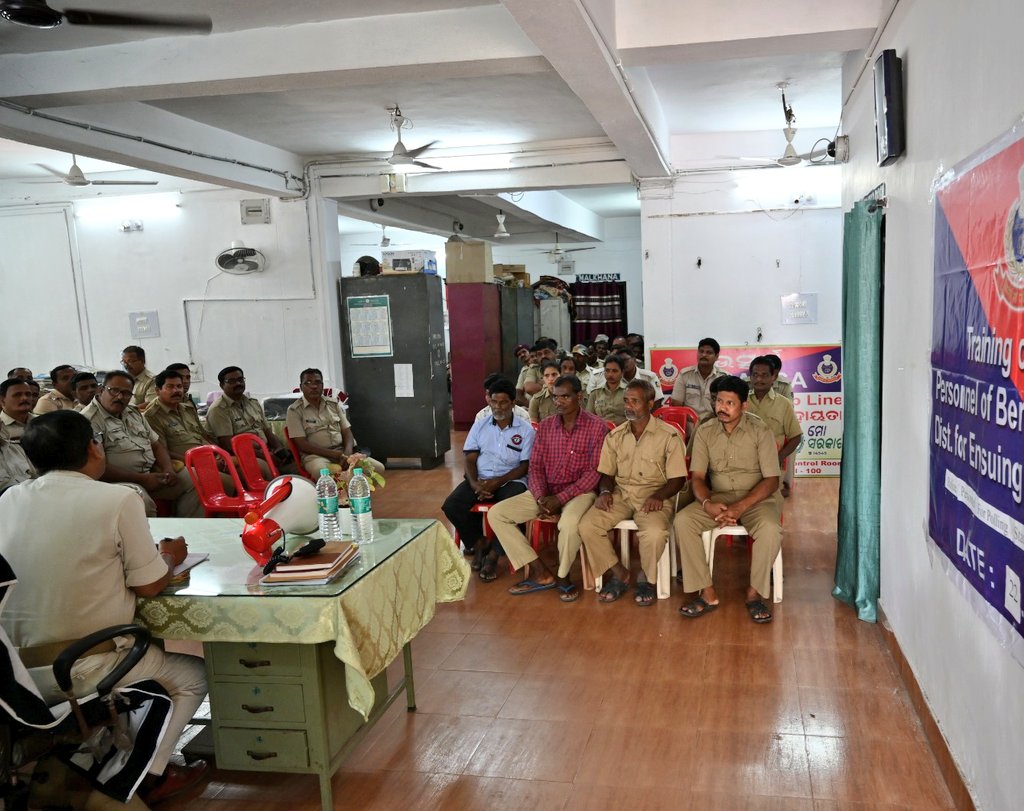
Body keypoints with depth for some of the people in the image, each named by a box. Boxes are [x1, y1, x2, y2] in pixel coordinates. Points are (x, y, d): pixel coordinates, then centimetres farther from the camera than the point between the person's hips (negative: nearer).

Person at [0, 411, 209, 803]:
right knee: (194, 674, 19)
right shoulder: (117, 500, -16)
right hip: (83, 672, -6)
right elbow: (149, 585, -11)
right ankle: (149, 776, 19)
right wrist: (169, 557, 10)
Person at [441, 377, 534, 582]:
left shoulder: (525, 430, 1)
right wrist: (474, 483, -15)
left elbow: (525, 466, -4)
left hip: (511, 480, -3)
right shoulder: (479, 426, 10)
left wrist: (498, 482, -17)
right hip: (480, 479, 3)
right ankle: (479, 543, 2)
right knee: (451, 506, -21)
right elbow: (470, 459, 6)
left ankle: (494, 553, -10)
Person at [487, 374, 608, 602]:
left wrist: (560, 498, -20)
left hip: (579, 492, -5)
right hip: (545, 492, 5)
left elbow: (594, 472, -13)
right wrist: (540, 499, -14)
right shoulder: (545, 426, 7)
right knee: (496, 514, -11)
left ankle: (562, 575, -9)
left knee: (569, 522, -39)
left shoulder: (596, 427, -7)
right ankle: (541, 572, -8)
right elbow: (535, 467, 5)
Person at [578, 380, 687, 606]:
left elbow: (677, 478, -4)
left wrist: (659, 496, -21)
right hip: (620, 493, 4)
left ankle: (649, 579, -3)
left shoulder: (669, 435, -3)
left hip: (653, 496, -4)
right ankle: (619, 575, -1)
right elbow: (607, 473, 15)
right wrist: (605, 491, -7)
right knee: (587, 526, -20)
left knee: (654, 533, -35)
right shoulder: (615, 436, 10)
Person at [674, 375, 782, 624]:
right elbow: (697, 477, -1)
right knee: (682, 521, -24)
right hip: (717, 497, 3)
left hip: (755, 498, -2)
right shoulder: (705, 431, 0)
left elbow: (772, 480, -11)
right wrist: (708, 503, -23)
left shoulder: (760, 430, -8)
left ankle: (755, 593, -11)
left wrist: (740, 507, -24)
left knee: (770, 529, -34)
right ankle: (707, 593, -16)